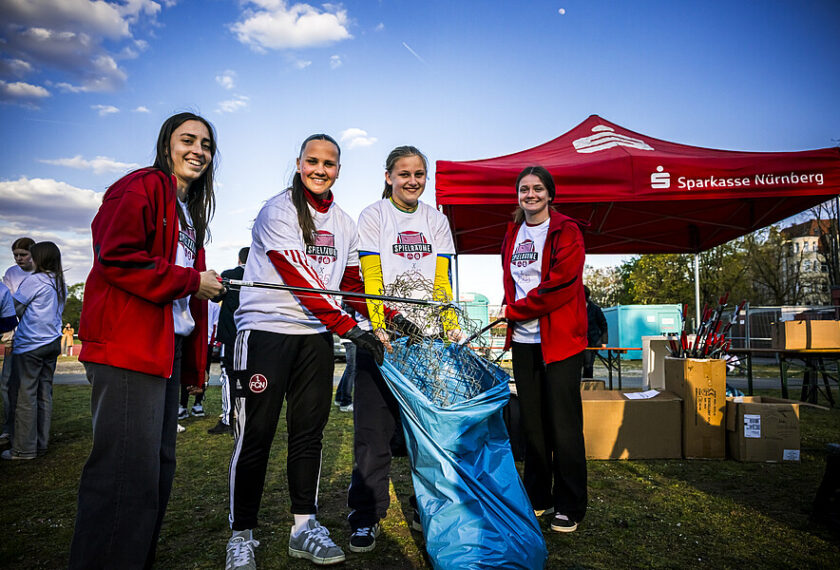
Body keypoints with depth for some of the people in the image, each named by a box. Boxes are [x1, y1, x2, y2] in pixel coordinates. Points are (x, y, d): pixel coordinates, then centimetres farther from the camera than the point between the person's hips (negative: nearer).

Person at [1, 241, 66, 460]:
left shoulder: (34, 280, -10)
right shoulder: (61, 284, 12)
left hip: (31, 344, -7)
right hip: (53, 343, 7)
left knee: (25, 395, -2)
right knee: (44, 393, 9)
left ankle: (24, 448, 2)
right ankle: (41, 444, 14)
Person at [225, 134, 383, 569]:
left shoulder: (344, 223, 15)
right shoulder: (278, 211, -6)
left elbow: (351, 282, 19)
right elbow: (299, 279, -17)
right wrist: (348, 327, -22)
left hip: (317, 335, 6)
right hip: (266, 327, -5)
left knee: (309, 431, 9)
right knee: (255, 432, -1)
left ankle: (305, 525, 21)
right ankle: (241, 533, 14)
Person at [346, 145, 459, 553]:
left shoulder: (436, 221, 13)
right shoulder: (373, 216, 3)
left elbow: (442, 283, 6)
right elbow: (372, 279, -7)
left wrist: (451, 327, -7)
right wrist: (380, 328, -20)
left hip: (429, 336, 3)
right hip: (381, 334, -3)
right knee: (374, 428, -2)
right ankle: (365, 517, 10)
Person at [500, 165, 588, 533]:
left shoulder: (566, 232, -5)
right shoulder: (512, 235, 15)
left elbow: (561, 286, -15)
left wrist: (513, 311, -9)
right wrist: (509, 313, 4)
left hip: (559, 340, -6)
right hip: (523, 341, 6)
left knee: (564, 424, -1)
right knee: (531, 421, 11)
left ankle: (570, 507, 13)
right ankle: (537, 498, 24)